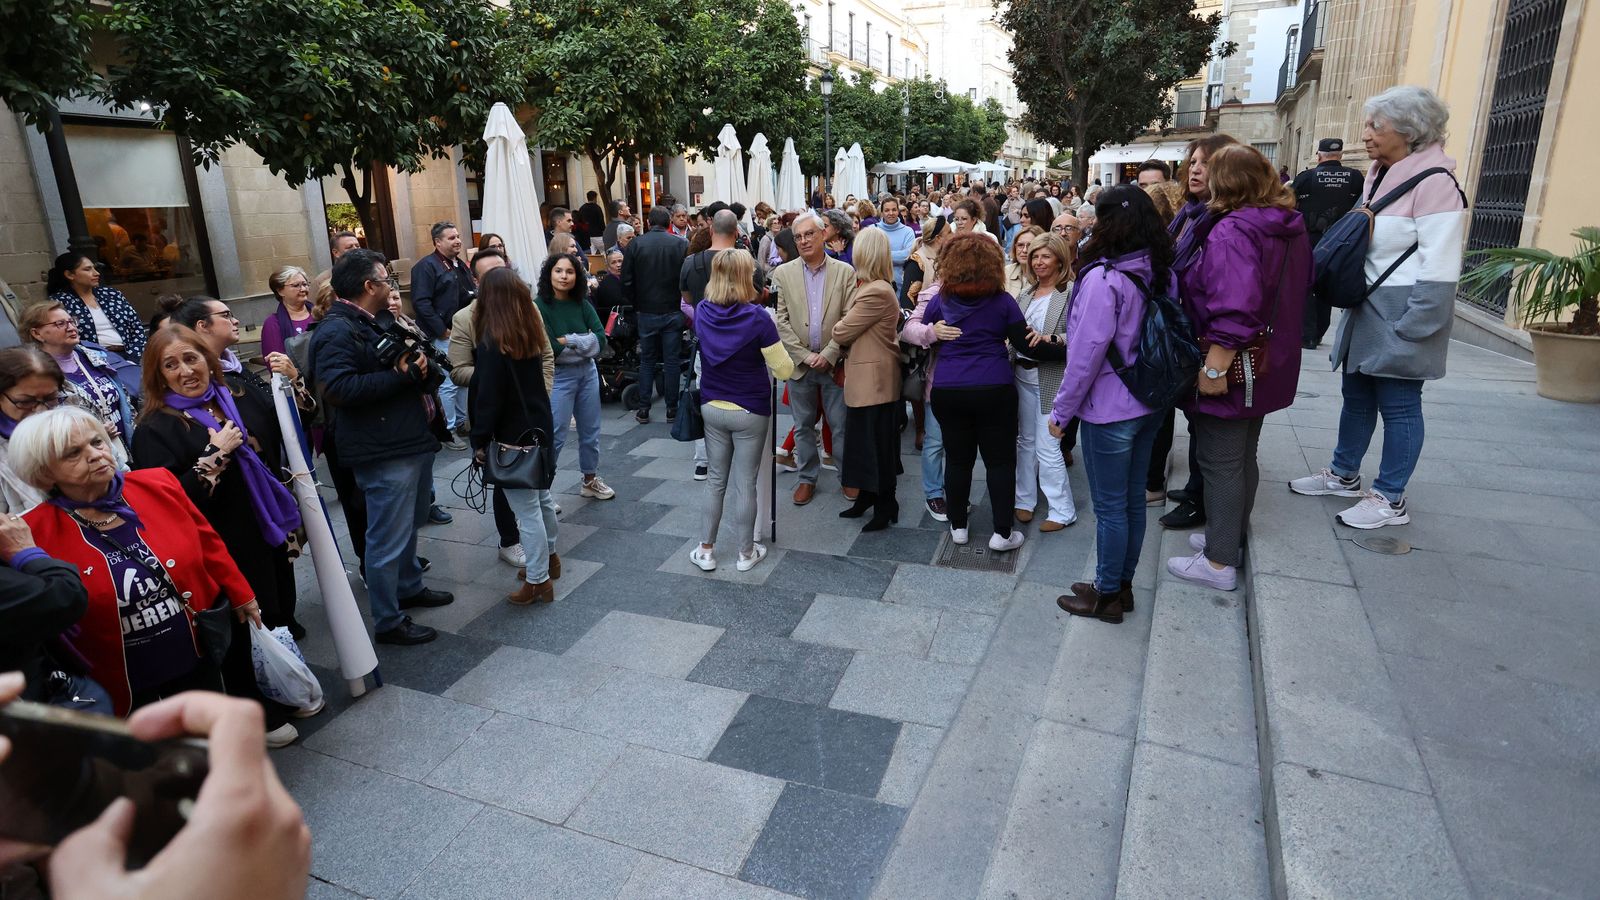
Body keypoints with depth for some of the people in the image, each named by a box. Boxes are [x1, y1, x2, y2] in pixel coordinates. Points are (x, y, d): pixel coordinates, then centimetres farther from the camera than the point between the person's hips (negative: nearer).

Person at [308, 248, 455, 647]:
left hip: (414, 441, 10)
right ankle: (388, 622, 10)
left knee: (410, 524, 24)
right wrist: (399, 377, -23)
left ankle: (409, 587, 42)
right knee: (388, 538, -2)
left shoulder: (383, 319, 16)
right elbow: (337, 388, -28)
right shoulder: (336, 331, -14)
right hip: (384, 453, -10)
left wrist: (422, 368, -4)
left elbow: (418, 366, 21)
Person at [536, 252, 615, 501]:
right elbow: (550, 348, -20)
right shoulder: (539, 306, -13)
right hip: (558, 376, -6)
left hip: (588, 372, 6)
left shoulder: (582, 304, 1)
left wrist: (567, 341, -17)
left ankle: (590, 481, 34)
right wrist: (583, 342, -11)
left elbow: (600, 339, -8)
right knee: (555, 435, -5)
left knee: (591, 430, 16)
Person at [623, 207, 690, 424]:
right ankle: (672, 409, 11)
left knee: (647, 360, 12)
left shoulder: (636, 244, -4)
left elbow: (627, 282, -5)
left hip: (646, 312, 1)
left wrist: (636, 306, 9)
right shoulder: (681, 244, -6)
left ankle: (643, 410, 13)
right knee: (672, 361, 7)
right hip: (674, 311, -1)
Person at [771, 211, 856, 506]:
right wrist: (804, 356, -10)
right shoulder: (783, 273, 1)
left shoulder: (845, 272, -2)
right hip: (800, 364, 1)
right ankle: (807, 478, 25)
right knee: (803, 425, 11)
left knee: (842, 425, 7)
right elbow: (780, 321, -3)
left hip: (834, 363, -1)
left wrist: (829, 355, -13)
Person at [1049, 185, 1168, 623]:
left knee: (1110, 506, 4)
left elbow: (1087, 352, -20)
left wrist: (1061, 410, -11)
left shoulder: (1104, 278, -21)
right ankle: (1122, 586, 32)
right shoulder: (1163, 273, 4)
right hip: (1149, 406, 8)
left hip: (1109, 410, -8)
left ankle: (1107, 596, 19)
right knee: (1133, 499, 17)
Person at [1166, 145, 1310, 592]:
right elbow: (1296, 290, 16)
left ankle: (1220, 563, 11)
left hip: (1234, 366, -9)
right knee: (1243, 456, 20)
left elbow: (1234, 310, -31)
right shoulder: (1291, 228, 7)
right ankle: (1230, 537, 35)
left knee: (1220, 462, 1)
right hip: (1271, 364, 9)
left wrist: (1214, 367, -27)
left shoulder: (1231, 232, -23)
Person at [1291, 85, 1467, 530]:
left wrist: (1408, 328, -21)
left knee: (1398, 406, 2)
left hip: (1400, 316, -8)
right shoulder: (1378, 176, 11)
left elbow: (1439, 269, -20)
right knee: (1357, 397, 18)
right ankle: (1344, 474, 33)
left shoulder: (1433, 183, -16)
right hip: (1366, 310, 8)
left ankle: (1390, 499, 14)